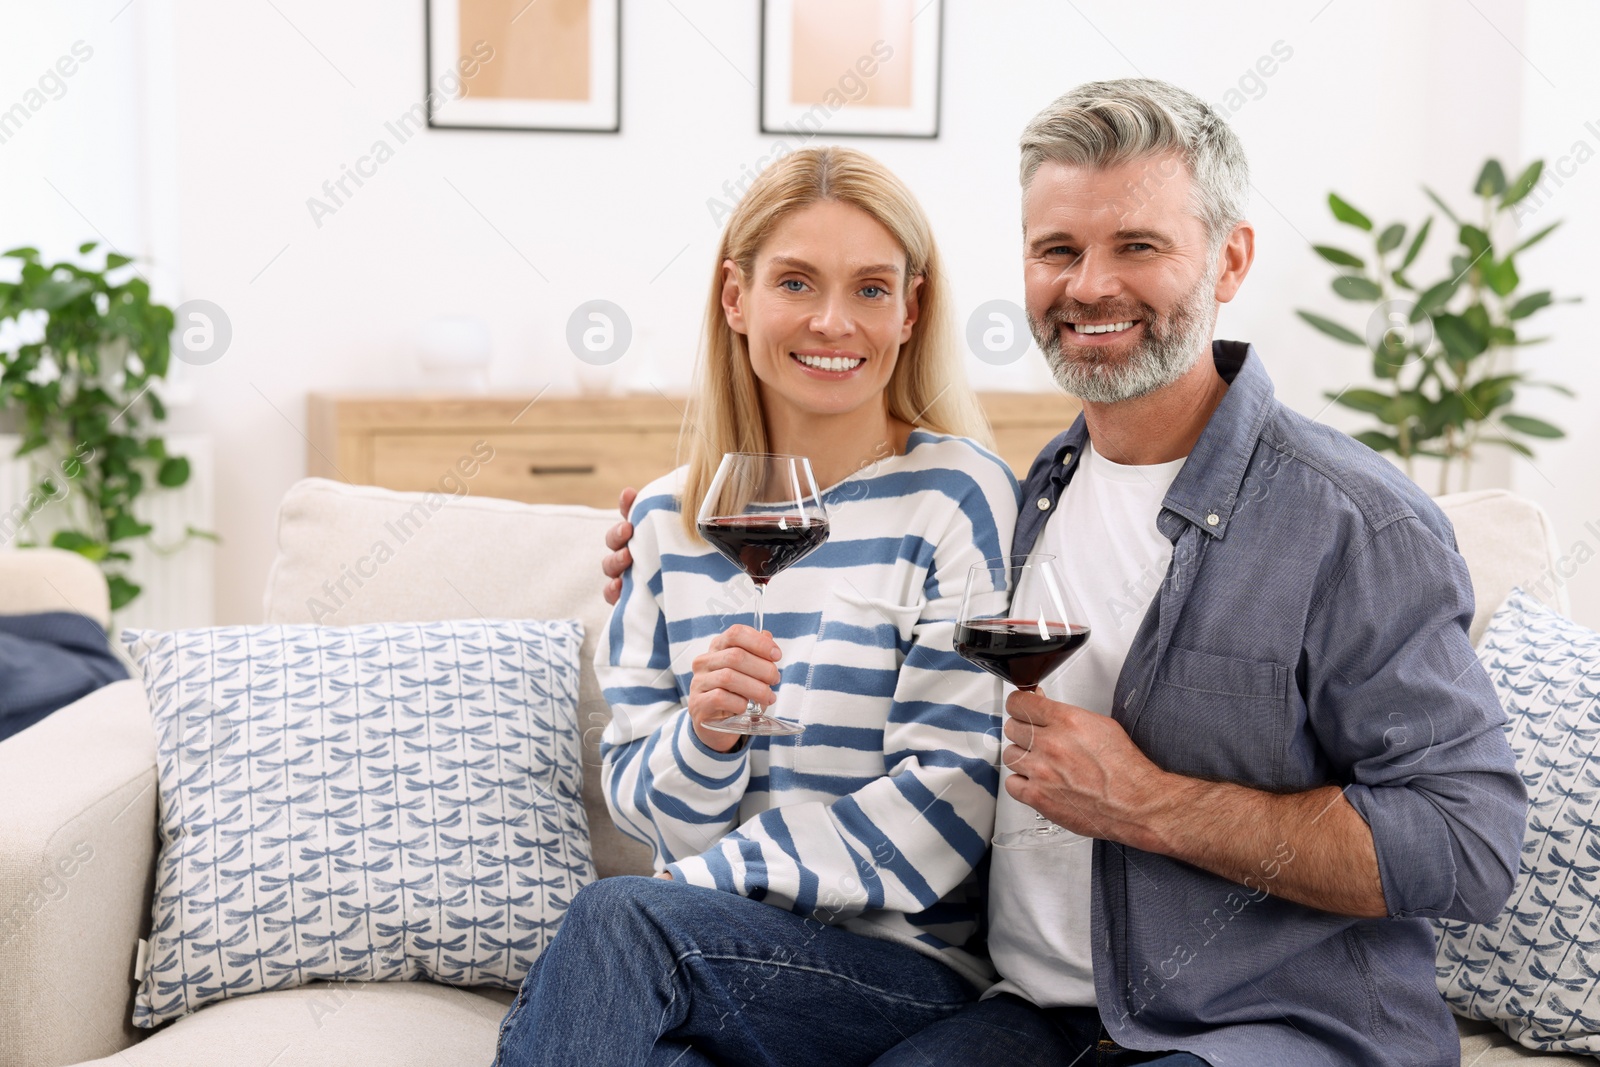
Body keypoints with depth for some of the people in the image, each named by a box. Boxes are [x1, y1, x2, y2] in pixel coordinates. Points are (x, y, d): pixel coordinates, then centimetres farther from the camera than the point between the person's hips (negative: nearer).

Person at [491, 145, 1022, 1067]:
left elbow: (947, 804, -10)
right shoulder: (671, 517, 8)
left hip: (909, 966, -3)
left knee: (616, 917, -28)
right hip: (707, 937, 4)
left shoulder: (957, 497, -6)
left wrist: (700, 881, -14)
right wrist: (704, 734, -16)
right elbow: (640, 804, 8)